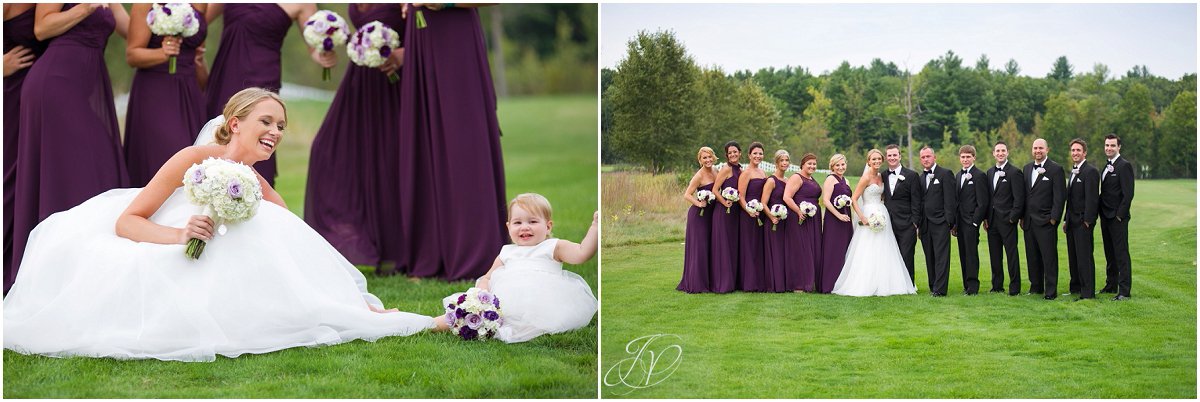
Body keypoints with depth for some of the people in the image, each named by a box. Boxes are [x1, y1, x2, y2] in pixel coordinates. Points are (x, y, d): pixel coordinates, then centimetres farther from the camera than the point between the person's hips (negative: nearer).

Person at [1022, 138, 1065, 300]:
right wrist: (1022, 217, 11)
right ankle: (1036, 286, 19)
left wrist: (1054, 218, -12)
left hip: (1046, 221, -6)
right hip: (1028, 221, 6)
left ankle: (1051, 291, -3)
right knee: (1032, 256, 9)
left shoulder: (1055, 169, -4)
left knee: (1049, 257, -5)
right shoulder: (1027, 168, 15)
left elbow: (1059, 197, -7)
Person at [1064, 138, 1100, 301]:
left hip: (1083, 222, -9)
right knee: (1073, 256, 12)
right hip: (1072, 222, 9)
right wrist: (1066, 220, 16)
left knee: (1084, 257, -7)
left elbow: (1092, 198, -17)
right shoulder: (1074, 171, 17)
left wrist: (1087, 221, -18)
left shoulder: (1090, 171, -12)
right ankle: (1076, 287, 21)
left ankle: (1088, 292, -4)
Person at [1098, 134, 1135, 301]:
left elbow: (1128, 194, -16)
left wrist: (1119, 215, -16)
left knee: (1121, 254, -7)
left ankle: (1124, 290, -7)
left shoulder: (1124, 166, -11)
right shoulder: (1107, 166, 16)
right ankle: (1111, 285, 23)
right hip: (1105, 217, 8)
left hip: (1118, 218, -8)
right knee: (1109, 254, 15)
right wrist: (1101, 213, 11)